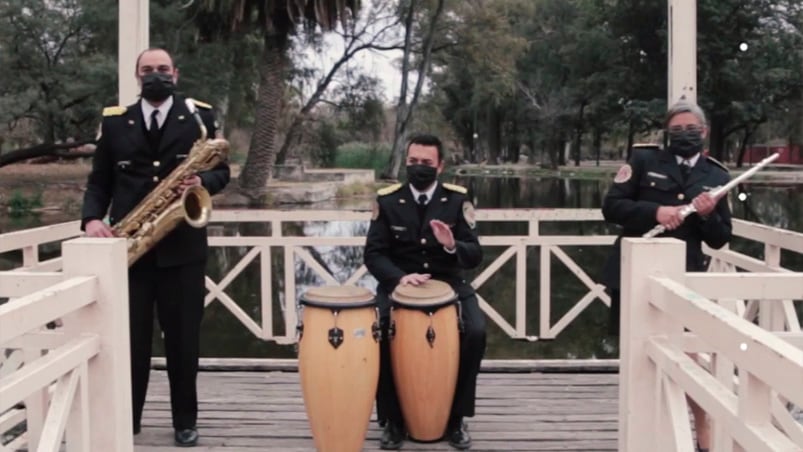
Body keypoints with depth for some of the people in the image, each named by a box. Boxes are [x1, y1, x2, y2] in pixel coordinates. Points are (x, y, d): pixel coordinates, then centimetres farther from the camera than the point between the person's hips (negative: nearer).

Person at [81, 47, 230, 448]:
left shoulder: (200, 116, 6)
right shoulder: (114, 120, 9)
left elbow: (221, 170, 6)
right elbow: (99, 179, 9)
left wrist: (202, 182, -16)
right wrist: (92, 217, -9)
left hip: (182, 245, -1)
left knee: (183, 337, 6)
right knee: (129, 336, 5)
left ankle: (185, 421, 19)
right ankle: (125, 418, 20)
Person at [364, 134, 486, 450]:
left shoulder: (457, 199, -4)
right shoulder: (387, 200, -4)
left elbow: (475, 256, -6)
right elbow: (373, 253, -5)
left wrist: (452, 246, -29)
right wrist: (399, 277, -24)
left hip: (448, 282, 0)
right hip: (397, 283, 0)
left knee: (475, 332, -25)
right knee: (377, 333, -27)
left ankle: (456, 417, -3)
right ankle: (393, 419, -6)